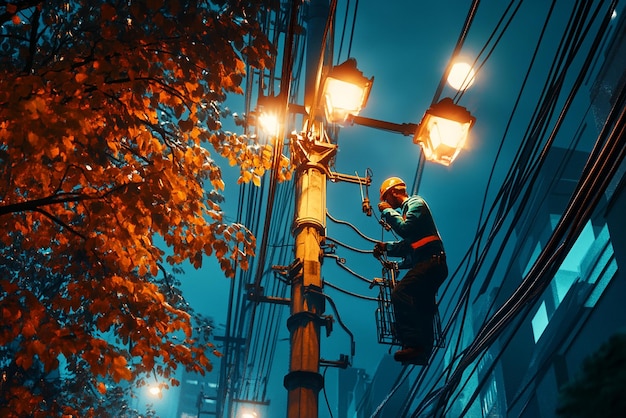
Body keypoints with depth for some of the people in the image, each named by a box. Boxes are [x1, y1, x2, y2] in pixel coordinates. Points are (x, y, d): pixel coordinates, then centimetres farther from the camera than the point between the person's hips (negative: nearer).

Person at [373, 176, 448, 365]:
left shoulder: (415, 203, 0)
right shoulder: (408, 208, 28)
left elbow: (405, 229, -17)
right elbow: (408, 245, 27)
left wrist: (388, 212, -4)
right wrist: (386, 247, 15)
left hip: (431, 261, -11)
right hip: (429, 265, 11)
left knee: (399, 293, -26)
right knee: (422, 309, 10)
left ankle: (413, 343, -33)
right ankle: (422, 352, 12)